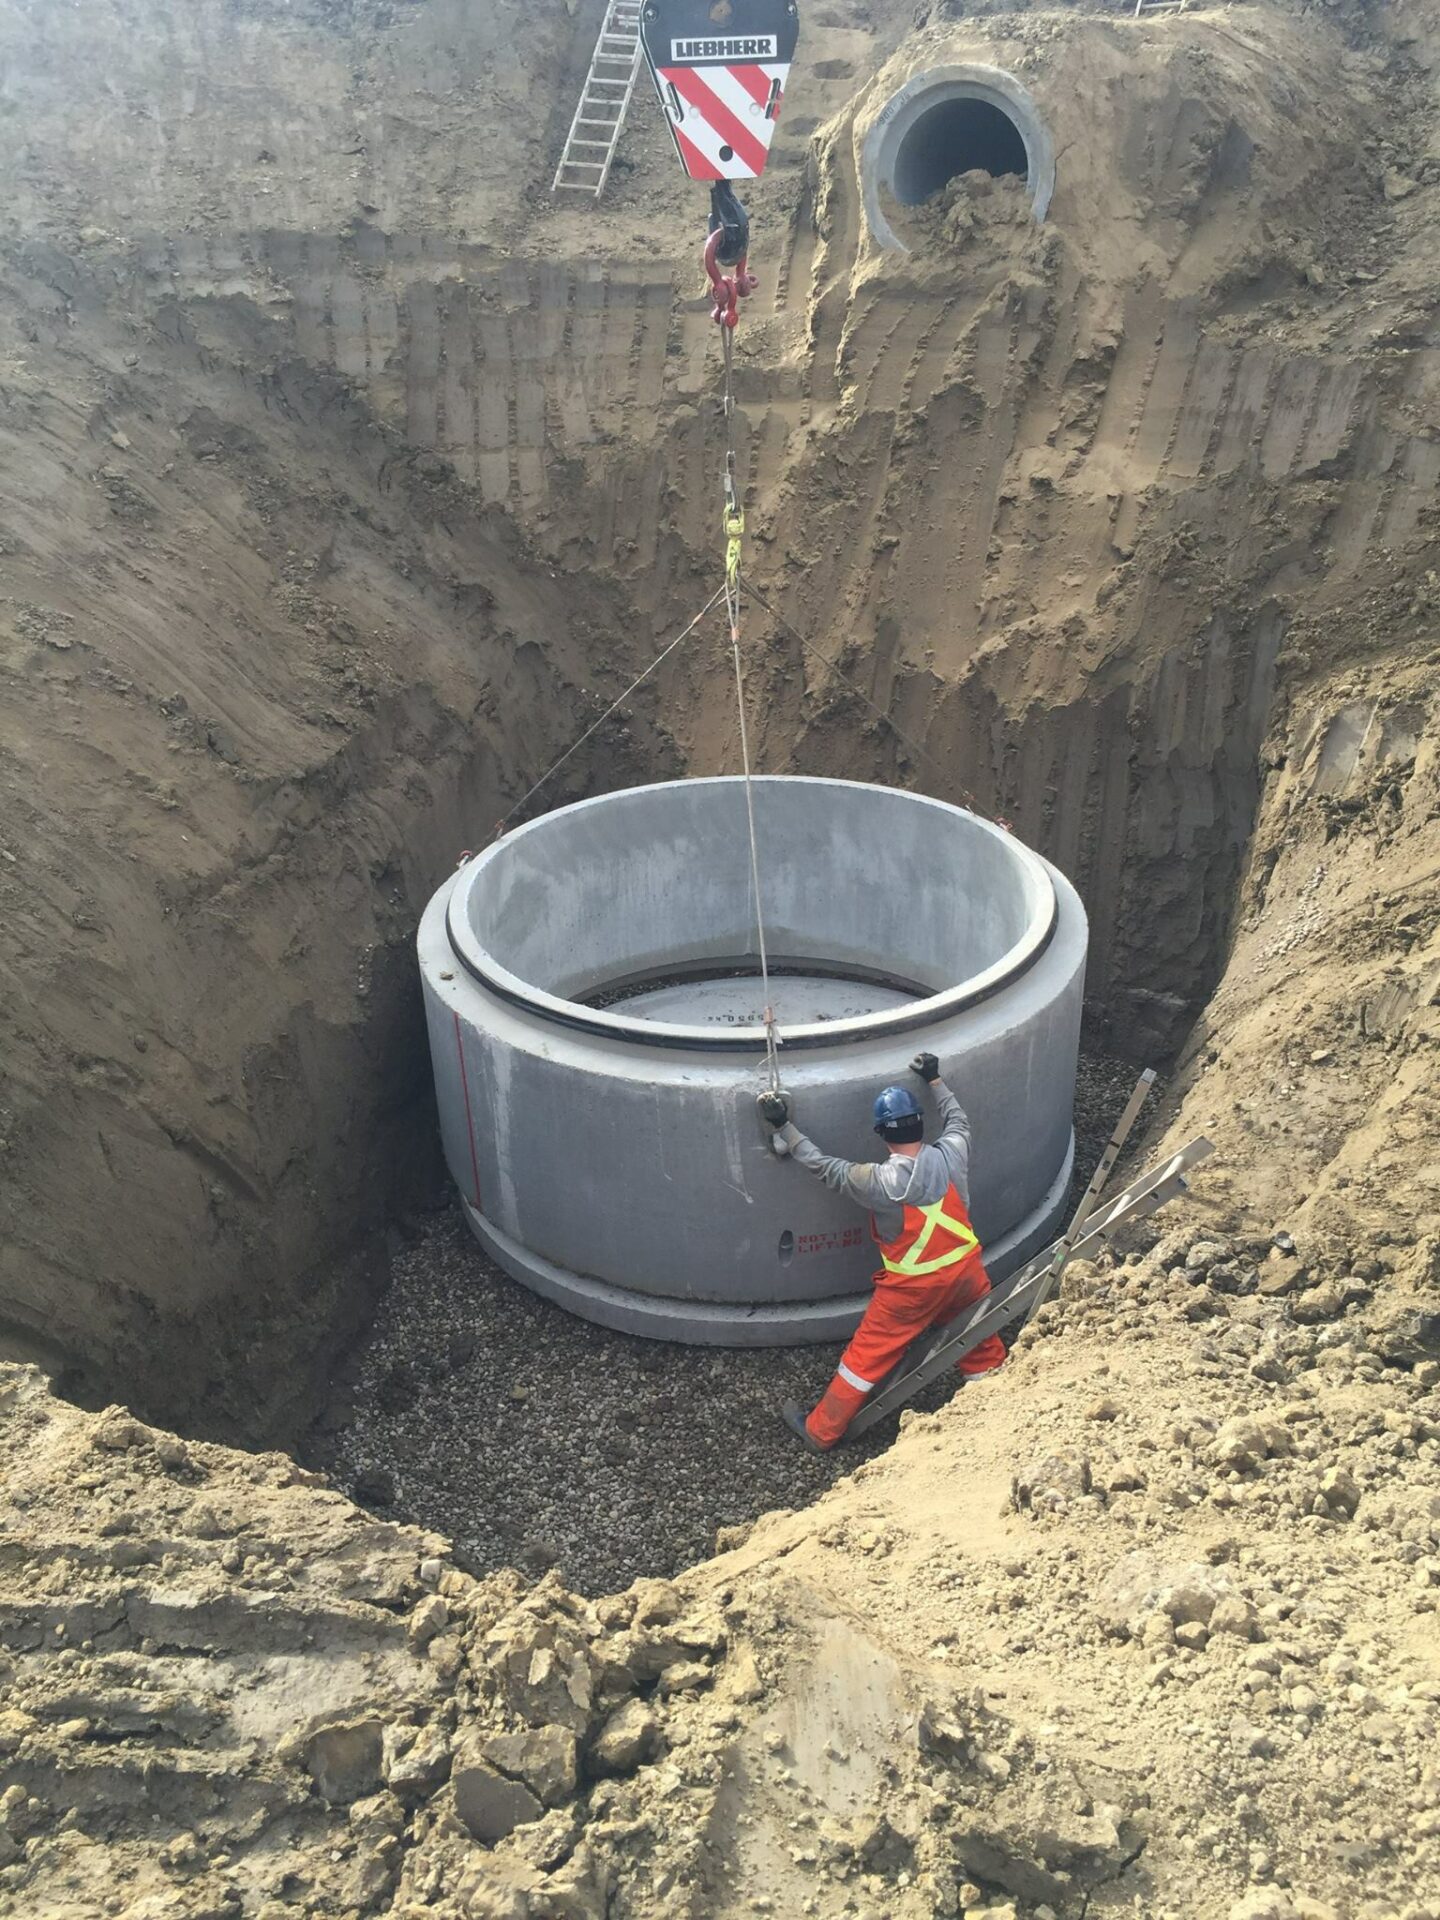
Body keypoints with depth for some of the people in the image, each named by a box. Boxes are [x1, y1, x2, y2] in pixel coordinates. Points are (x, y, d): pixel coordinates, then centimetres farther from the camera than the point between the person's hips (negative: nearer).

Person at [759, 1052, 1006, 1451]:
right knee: (982, 1343, 26)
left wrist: (783, 1126, -10)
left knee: (866, 1356, 11)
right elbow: (958, 1120, 8)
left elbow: (825, 1167, -14)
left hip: (911, 1288, -3)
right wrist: (934, 1081, 18)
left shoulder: (879, 1181, -27)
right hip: (964, 1272, 3)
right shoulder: (951, 1154, -16)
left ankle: (820, 1432, 25)